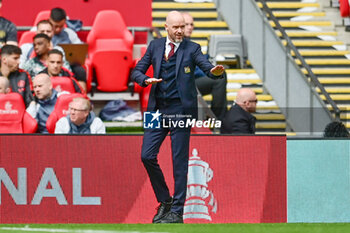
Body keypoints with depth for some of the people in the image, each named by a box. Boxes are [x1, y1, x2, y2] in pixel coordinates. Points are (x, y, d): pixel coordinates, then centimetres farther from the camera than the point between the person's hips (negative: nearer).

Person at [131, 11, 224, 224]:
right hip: (158, 110, 4)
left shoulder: (192, 48, 0)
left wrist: (215, 71, -36)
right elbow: (137, 71, 11)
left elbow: (207, 67, -12)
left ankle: (177, 212, 2)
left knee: (180, 161, -3)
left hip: (181, 110, -4)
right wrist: (146, 80, -11)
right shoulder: (155, 46, 10)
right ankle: (165, 201, 18)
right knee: (147, 156, 0)